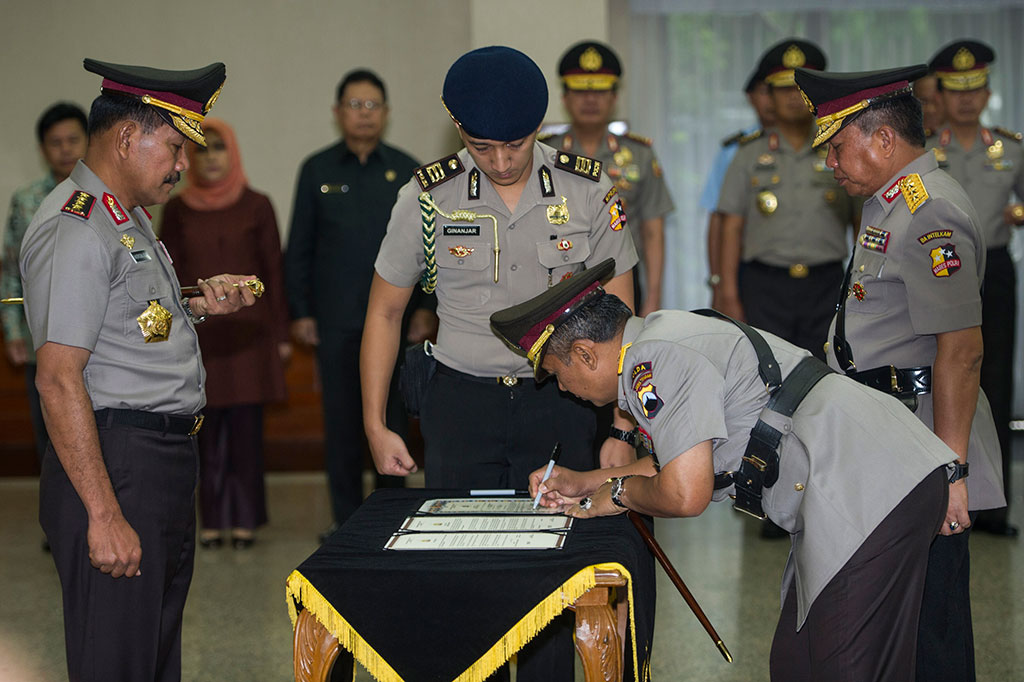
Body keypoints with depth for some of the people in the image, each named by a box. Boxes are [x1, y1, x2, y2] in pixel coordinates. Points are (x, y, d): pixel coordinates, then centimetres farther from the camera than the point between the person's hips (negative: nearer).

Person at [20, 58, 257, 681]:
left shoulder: (130, 218, 16)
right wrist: (104, 517, -25)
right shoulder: (76, 229, -17)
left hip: (168, 461, 10)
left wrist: (199, 308, 7)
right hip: (115, 464, -10)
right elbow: (59, 379, -22)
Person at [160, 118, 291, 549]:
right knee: (207, 430, 0)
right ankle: (212, 520, 7)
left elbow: (273, 271, 4)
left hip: (248, 332, -1)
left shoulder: (256, 206, 4)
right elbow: (169, 275, 8)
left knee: (246, 427, -2)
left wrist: (281, 334, 1)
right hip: (199, 335, 1)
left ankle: (244, 519, 5)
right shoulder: (177, 211, 7)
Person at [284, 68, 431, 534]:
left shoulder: (407, 172, 7)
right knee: (341, 421, 3)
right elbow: (299, 247, 6)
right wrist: (300, 312, 1)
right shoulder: (317, 170, 6)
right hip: (335, 321, 0)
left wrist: (425, 308, 1)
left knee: (393, 418, 3)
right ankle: (346, 519, 12)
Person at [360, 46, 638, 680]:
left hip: (560, 404, 0)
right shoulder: (428, 197, -4)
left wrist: (623, 431, -4)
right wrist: (376, 425, 3)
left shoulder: (590, 192, -4)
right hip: (460, 405, 1)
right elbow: (385, 311, 7)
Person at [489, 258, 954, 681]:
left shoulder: (654, 360, -14)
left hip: (876, 490, -11)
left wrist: (620, 493, 2)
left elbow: (685, 495, -19)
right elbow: (688, 461, 31)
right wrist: (586, 482, 30)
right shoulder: (663, 337, 18)